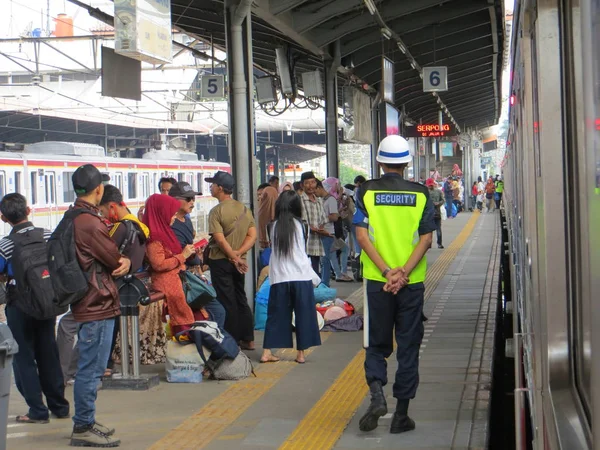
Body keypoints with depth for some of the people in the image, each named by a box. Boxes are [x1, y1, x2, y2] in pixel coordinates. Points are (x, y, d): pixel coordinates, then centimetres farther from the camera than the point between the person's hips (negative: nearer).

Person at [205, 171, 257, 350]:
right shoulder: (244, 209, 7)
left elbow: (220, 239, -20)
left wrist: (233, 257, -12)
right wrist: (238, 254, -7)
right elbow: (252, 235, 1)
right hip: (238, 261, 6)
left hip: (220, 261, -6)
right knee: (241, 300, 15)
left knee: (226, 302, 0)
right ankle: (248, 340, 17)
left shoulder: (217, 211, -12)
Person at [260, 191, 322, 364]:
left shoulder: (275, 226, 1)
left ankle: (267, 352, 5)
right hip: (301, 276, -2)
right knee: (303, 315, 7)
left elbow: (275, 250, 11)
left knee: (276, 315, 8)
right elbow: (303, 251, 4)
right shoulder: (299, 224, -3)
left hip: (279, 278, 2)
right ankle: (301, 353, 9)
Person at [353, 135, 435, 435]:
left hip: (377, 280, 0)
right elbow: (426, 238, -7)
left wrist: (387, 271, -12)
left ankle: (377, 395, -10)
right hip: (412, 282, 0)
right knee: (408, 346, 8)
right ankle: (401, 414, 10)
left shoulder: (367, 192, -1)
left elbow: (362, 236, -9)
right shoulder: (420, 194, 1)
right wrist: (403, 272, -13)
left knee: (377, 344, 13)